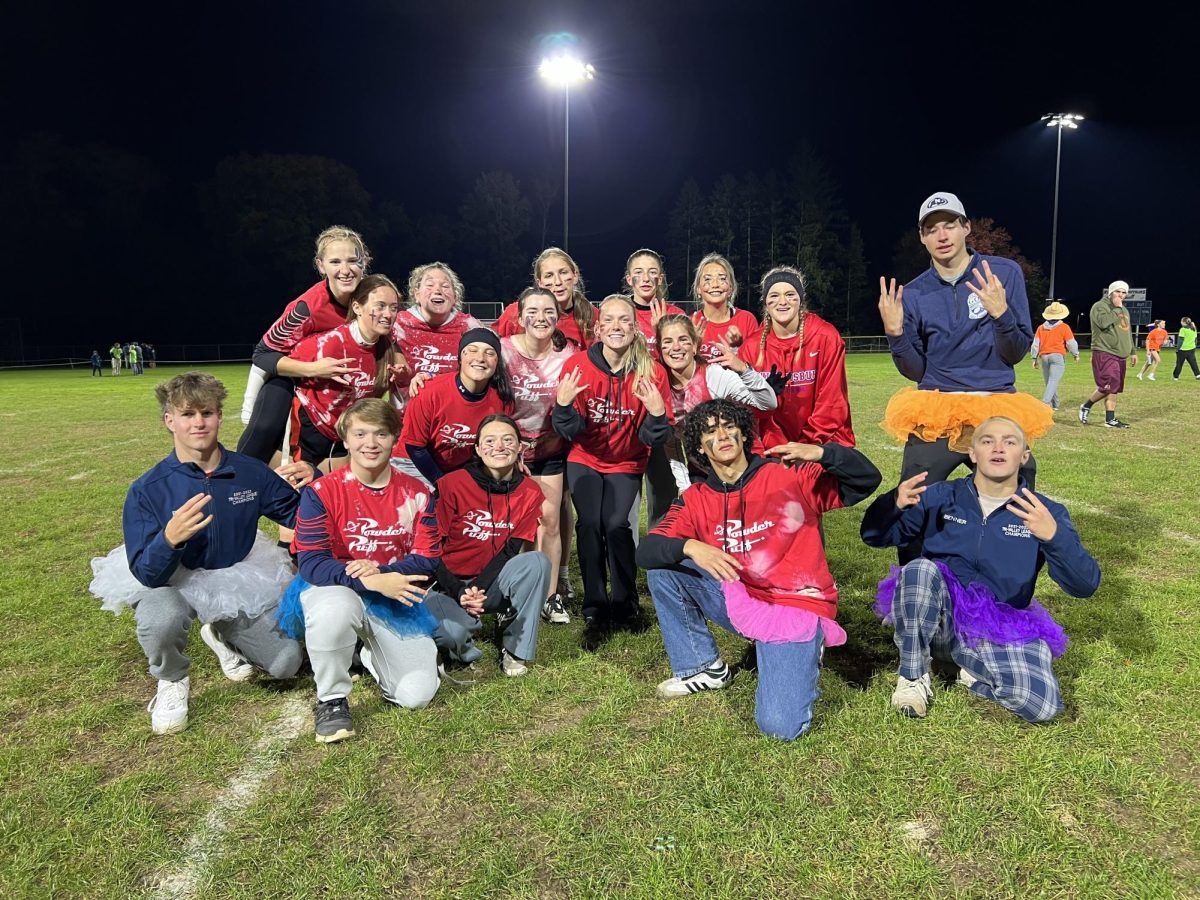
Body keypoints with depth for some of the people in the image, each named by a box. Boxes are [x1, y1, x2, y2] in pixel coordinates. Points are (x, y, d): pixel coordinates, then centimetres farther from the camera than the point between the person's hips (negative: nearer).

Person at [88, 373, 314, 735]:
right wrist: (169, 539, -44)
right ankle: (172, 682, 0)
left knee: (286, 663, -5)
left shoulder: (251, 472, -12)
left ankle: (223, 634, 29)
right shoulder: (147, 490, -19)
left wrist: (310, 483, -24)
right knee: (161, 621, -39)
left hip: (236, 580, 3)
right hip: (169, 581, -3)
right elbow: (146, 573, -22)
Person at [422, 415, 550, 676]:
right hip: (448, 583, -3)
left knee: (537, 562, -26)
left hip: (493, 583, 3)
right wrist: (459, 593, -20)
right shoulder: (451, 485, -12)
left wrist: (477, 589, -19)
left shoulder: (530, 493, -4)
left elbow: (512, 551, -6)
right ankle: (460, 638, 5)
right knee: (453, 633, -35)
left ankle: (515, 650, -13)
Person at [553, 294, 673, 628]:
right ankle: (594, 603, 8)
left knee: (616, 525, -16)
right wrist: (564, 404, -33)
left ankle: (625, 601, 8)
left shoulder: (651, 372, -15)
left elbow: (653, 437, -12)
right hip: (584, 461, 1)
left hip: (626, 464, 0)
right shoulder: (577, 365, -15)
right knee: (589, 523, -14)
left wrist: (657, 413, -32)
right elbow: (570, 431, -13)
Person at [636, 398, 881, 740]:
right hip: (738, 601, 4)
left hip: (798, 607, -4)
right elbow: (646, 551, -9)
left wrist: (823, 452, -29)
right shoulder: (695, 500, 2)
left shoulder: (791, 475, -8)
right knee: (662, 567, -8)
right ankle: (703, 667, 6)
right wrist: (691, 548, -30)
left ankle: (804, 657, 13)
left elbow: (867, 480, -10)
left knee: (780, 725, -21)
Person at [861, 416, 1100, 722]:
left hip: (1000, 628, 1)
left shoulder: (1045, 513, 0)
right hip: (938, 617, 0)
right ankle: (912, 675, -10)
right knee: (921, 569, -32)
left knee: (1042, 706, -24)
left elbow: (1085, 586, -11)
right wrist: (894, 504, -24)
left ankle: (975, 669, 9)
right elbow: (875, 536, 0)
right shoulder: (941, 497, 0)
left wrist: (1054, 535, -32)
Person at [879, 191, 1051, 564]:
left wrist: (1000, 312, -21)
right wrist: (895, 333, -12)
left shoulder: (1004, 273, 0)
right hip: (935, 413, 1)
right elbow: (916, 371, 5)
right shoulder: (914, 293, 5)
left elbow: (1016, 353, -3)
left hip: (998, 410, -1)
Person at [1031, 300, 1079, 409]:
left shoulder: (1041, 328, 10)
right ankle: (1045, 402, -28)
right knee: (1053, 381, -12)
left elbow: (1035, 344, 8)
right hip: (1058, 356, -4)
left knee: (1049, 382, 12)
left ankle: (1055, 404, 17)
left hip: (1044, 356, 4)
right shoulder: (1064, 327, 0)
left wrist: (1034, 358, 14)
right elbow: (1071, 343, 3)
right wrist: (1076, 354, 18)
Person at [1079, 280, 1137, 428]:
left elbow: (1128, 333, 28)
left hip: (1120, 355, 9)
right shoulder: (1099, 306, -4)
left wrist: (1133, 352, 25)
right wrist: (1116, 308, -14)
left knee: (1113, 388, 6)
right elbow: (1104, 322, -24)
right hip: (1104, 353, -8)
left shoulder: (1124, 310, 23)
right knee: (1110, 386, -15)